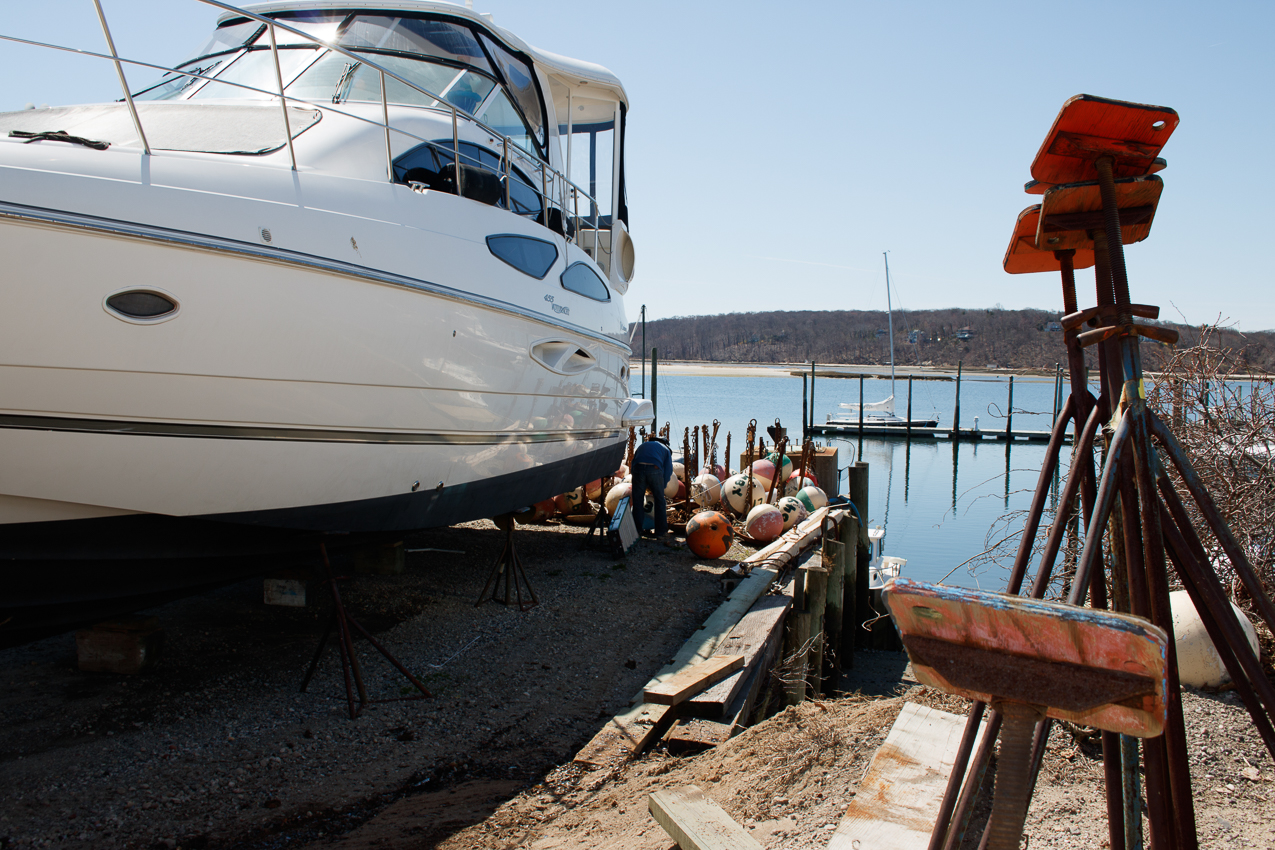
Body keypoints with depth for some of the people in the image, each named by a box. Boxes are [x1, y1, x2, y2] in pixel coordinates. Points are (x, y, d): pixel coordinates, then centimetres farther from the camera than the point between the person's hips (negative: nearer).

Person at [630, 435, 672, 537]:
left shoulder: (642, 446, 36)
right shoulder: (665, 449, 29)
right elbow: (668, 471, 20)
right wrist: (661, 487, 28)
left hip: (638, 468, 2)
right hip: (655, 469, -2)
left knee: (637, 500, 12)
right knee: (659, 500, 12)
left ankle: (637, 530, 17)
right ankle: (661, 531, 16)